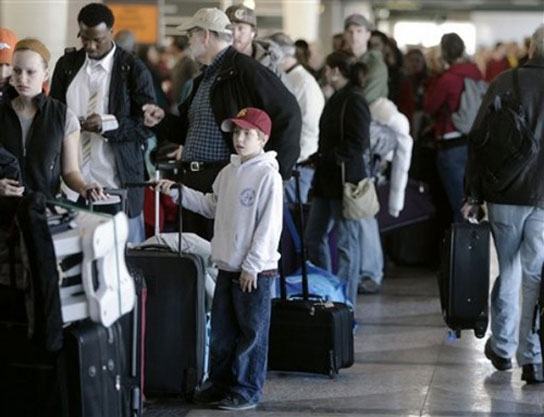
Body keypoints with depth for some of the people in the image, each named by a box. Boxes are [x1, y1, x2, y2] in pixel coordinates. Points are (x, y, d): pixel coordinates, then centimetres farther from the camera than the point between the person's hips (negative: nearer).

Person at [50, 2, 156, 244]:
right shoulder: (67, 65, 11)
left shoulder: (133, 69, -3)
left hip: (117, 181, -3)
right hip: (74, 179, 3)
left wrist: (107, 124, -18)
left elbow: (148, 124, -4)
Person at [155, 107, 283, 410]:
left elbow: (269, 226, -16)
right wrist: (177, 192, 13)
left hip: (255, 272, -8)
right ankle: (222, 384, 25)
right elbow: (211, 206, 22)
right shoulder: (228, 173, 10)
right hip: (227, 267, 8)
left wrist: (252, 266, -15)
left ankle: (247, 390, 10)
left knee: (251, 332, 1)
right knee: (221, 331, 14)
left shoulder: (268, 175, -13)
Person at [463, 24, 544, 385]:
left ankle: (502, 347, 26)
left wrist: (473, 195, 4)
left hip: (505, 195, 1)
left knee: (508, 270, 16)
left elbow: (478, 140, 0)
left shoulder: (505, 82, 1)